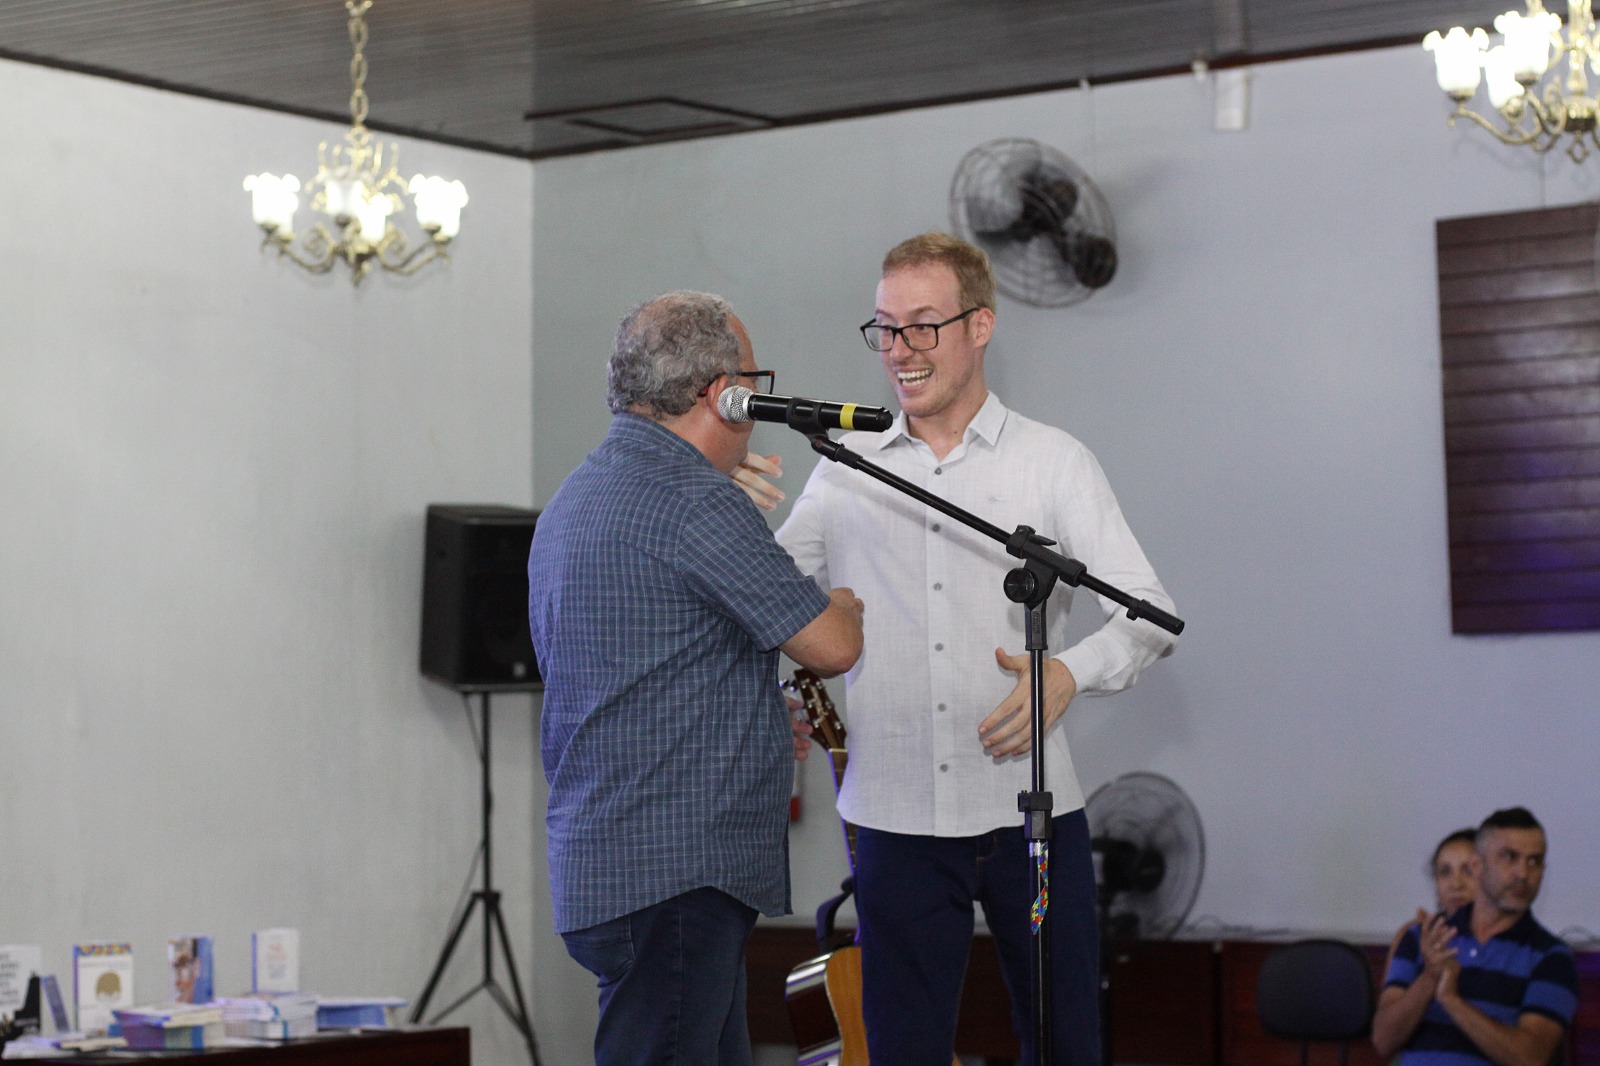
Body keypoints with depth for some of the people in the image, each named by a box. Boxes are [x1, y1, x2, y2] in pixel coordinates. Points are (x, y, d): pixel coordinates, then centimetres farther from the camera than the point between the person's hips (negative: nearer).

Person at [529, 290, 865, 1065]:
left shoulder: (574, 499, 18)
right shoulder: (693, 502, -15)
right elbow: (831, 645, -13)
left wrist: (757, 720, 27)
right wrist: (845, 605, 10)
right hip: (672, 873, -10)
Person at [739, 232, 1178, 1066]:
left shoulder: (1054, 462, 4)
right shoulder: (844, 471, 9)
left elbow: (1148, 614, 1)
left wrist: (1070, 672, -18)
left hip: (1031, 813, -1)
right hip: (897, 817, 1)